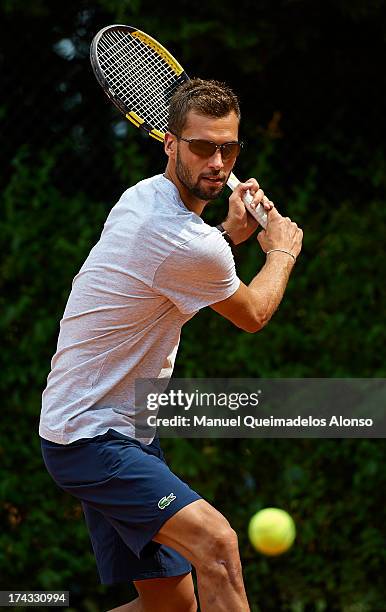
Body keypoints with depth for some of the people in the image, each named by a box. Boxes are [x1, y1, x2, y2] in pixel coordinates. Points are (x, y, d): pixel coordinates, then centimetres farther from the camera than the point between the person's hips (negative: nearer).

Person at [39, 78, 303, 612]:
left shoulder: (140, 197, 6)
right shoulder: (191, 247, -21)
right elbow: (252, 314, 0)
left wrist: (230, 233, 14)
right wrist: (282, 250, 18)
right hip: (91, 440, -10)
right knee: (217, 543, -28)